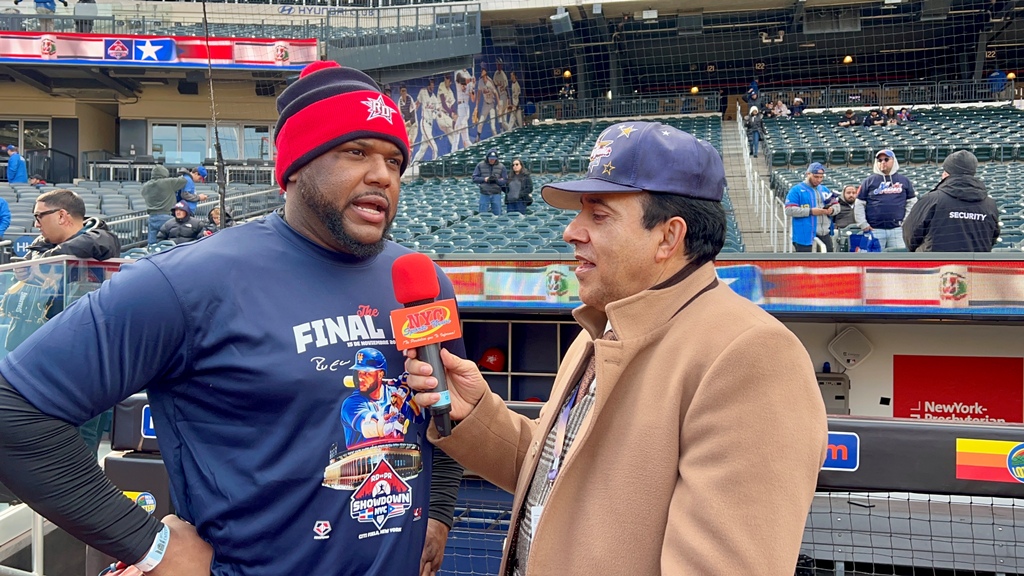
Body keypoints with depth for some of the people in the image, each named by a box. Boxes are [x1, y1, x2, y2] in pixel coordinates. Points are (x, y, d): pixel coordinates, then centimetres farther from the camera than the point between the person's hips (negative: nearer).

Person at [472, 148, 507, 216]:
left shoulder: (501, 166, 3)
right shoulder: (480, 165, 3)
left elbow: (505, 180, 3)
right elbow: (474, 178, 3)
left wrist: (497, 180, -17)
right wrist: (484, 179, -13)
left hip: (496, 194, 0)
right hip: (484, 194, 0)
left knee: (497, 214, 4)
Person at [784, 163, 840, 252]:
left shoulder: (825, 190, 16)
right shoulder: (796, 190, -4)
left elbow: (836, 206, 18)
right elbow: (789, 210, -14)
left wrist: (831, 210, -7)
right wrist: (810, 211, -21)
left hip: (824, 234, 6)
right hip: (805, 236, -6)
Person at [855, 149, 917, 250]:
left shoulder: (904, 180, 12)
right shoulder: (869, 181, 8)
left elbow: (912, 202, 14)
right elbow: (859, 204, 7)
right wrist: (863, 224, -2)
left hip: (897, 230, 1)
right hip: (875, 230, -1)